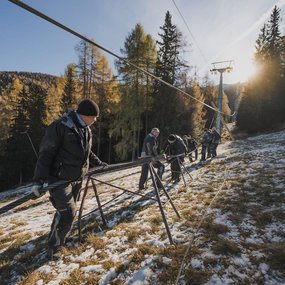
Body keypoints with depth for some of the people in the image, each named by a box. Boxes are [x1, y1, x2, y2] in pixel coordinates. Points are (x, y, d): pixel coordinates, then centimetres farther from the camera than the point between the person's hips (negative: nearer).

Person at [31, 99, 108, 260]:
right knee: (68, 212, -9)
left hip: (78, 178, 8)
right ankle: (54, 246, 14)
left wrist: (99, 163, 25)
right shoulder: (60, 126, -18)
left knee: (67, 211, 16)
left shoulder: (86, 130, 7)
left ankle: (60, 239, 36)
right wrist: (39, 180, -21)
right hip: (60, 178, -7)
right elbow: (45, 154, -17)